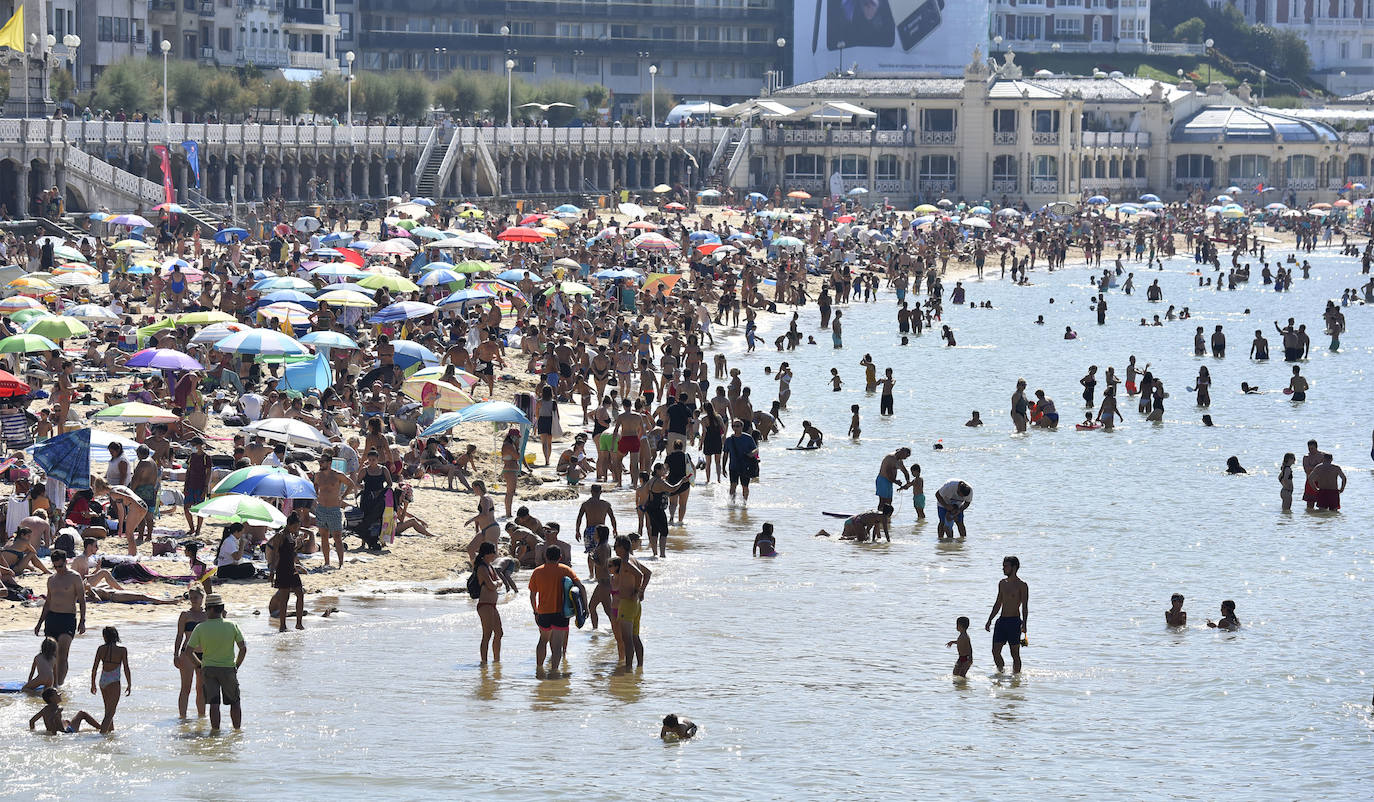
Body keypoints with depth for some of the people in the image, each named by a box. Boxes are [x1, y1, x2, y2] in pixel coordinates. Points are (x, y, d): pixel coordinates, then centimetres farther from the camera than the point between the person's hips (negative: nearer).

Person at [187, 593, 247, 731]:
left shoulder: (201, 628, -7)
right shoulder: (232, 626, -7)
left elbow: (189, 651, -5)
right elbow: (243, 648, -8)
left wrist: (199, 665, 9)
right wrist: (236, 665, 4)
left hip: (209, 668, 0)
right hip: (228, 668, 0)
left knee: (214, 703, 1)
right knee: (235, 701, 13)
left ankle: (215, 729, -1)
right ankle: (237, 729, 15)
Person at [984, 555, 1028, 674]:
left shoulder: (1022, 586, -6)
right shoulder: (1002, 584, 14)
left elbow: (1025, 607, -10)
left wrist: (1024, 623, -22)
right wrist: (989, 620, 17)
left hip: (1014, 621, -6)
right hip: (1002, 620, 6)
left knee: (1015, 653, -2)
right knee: (995, 651, -2)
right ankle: (1001, 671, 16)